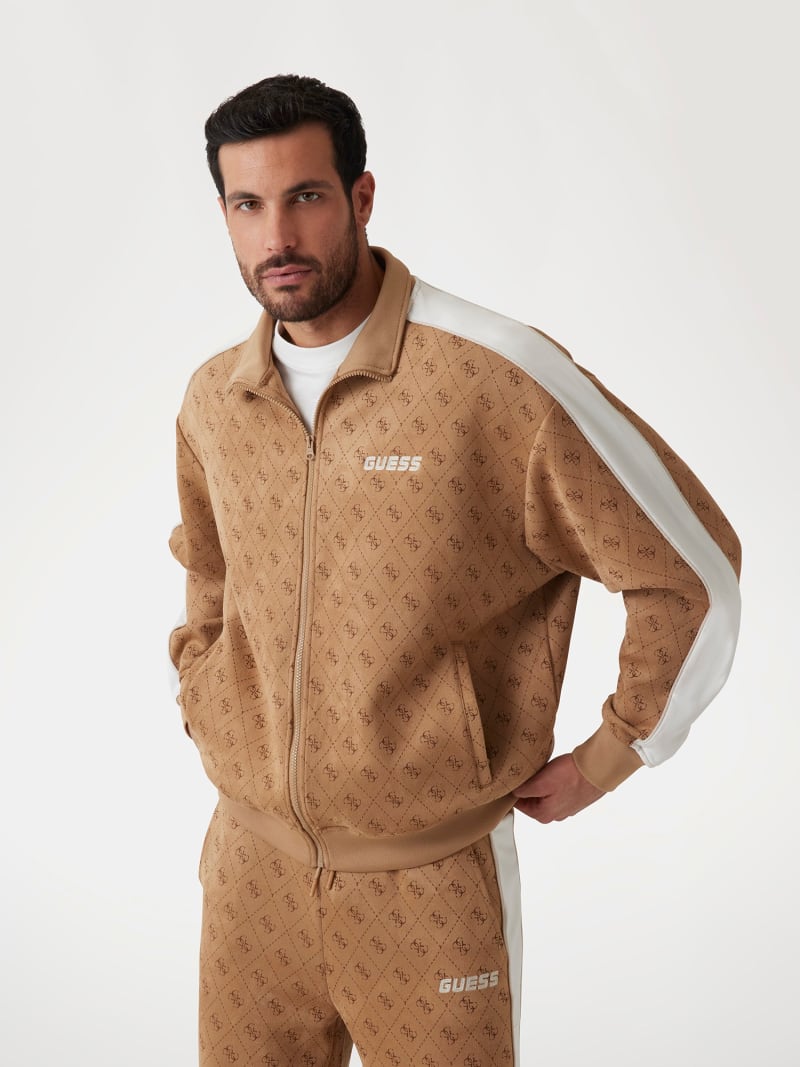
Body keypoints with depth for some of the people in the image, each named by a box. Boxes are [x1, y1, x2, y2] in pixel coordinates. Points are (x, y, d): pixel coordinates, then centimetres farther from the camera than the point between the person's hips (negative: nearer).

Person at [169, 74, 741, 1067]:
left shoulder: (501, 378, -18)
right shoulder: (211, 400, 1)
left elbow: (692, 573, -11)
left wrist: (606, 760, -5)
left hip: (425, 880, -4)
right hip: (249, 860, 5)